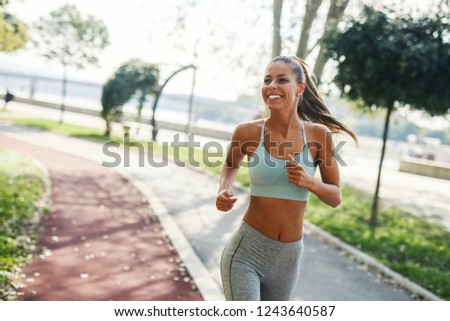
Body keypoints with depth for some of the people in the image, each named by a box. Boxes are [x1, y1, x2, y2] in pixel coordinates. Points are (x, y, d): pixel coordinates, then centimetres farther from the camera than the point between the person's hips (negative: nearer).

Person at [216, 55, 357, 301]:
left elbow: (335, 197, 1)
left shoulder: (319, 134, -7)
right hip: (246, 252, -3)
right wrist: (223, 192, -8)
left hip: (288, 256, 3)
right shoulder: (247, 132, -10)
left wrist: (309, 182, -19)